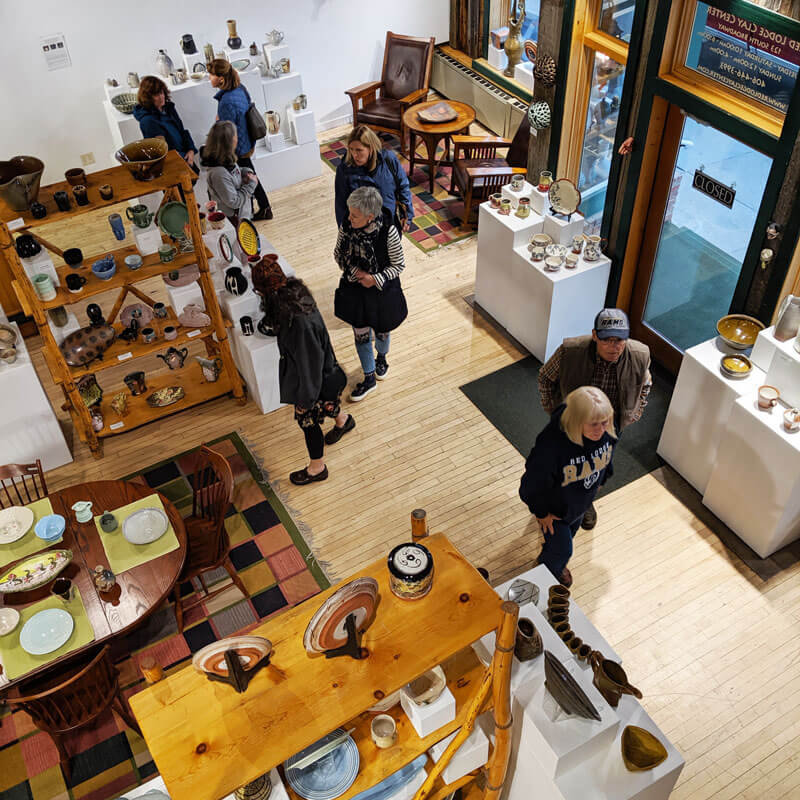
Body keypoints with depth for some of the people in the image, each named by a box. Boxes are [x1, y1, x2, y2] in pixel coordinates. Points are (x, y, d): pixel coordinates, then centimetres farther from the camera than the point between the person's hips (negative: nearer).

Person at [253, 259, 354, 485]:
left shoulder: (300, 321, -41)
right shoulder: (294, 292, -14)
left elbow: (308, 363, -30)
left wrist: (304, 399, -17)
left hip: (316, 378, -8)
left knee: (307, 418, 14)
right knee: (326, 403, 34)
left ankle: (317, 468, 38)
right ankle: (343, 420, 66)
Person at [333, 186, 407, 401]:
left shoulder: (388, 232, -27)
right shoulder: (346, 227, -17)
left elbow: (398, 265, -14)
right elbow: (338, 253, 0)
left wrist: (375, 279, -25)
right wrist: (354, 271, -16)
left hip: (382, 289, -2)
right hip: (355, 289, 2)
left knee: (381, 331, 21)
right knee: (360, 334, 13)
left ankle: (381, 357, 57)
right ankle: (369, 378, 32)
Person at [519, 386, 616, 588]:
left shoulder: (606, 432, -28)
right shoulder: (551, 444, -46)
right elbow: (532, 484, -29)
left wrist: (599, 480, 14)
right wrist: (541, 513, -14)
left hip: (582, 502, 6)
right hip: (555, 507, -5)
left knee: (571, 532, 34)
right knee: (561, 550, 17)